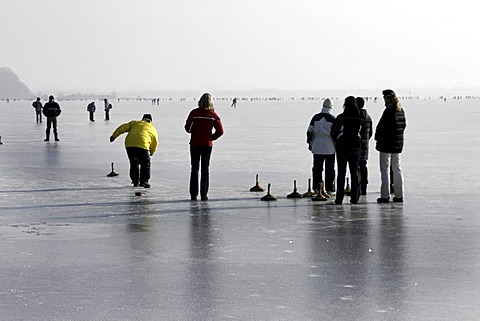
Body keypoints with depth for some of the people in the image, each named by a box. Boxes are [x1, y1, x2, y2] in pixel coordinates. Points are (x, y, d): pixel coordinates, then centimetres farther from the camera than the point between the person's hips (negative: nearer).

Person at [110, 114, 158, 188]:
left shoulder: (135, 123, 25)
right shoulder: (153, 129, 23)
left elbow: (123, 127, 15)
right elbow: (155, 142, 28)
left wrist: (114, 135, 16)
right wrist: (152, 152, 45)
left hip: (129, 145, 2)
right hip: (142, 146, -2)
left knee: (133, 163, 18)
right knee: (145, 164, 13)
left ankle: (135, 181, 20)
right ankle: (144, 181, 8)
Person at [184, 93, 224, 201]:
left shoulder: (194, 113, -8)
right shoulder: (213, 115, -4)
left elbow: (188, 128, -7)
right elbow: (220, 131, -5)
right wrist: (211, 138, 7)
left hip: (195, 144, -1)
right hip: (207, 145, 1)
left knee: (194, 169, 8)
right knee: (205, 170, 8)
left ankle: (193, 195, 5)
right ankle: (204, 195, 4)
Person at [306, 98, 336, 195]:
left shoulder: (315, 117, 2)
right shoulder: (333, 119, -6)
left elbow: (310, 131, 5)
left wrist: (310, 143, 15)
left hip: (317, 147, 2)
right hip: (330, 147, -2)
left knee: (317, 168, 8)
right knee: (330, 169, 4)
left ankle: (316, 188, 6)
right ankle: (329, 189, 4)